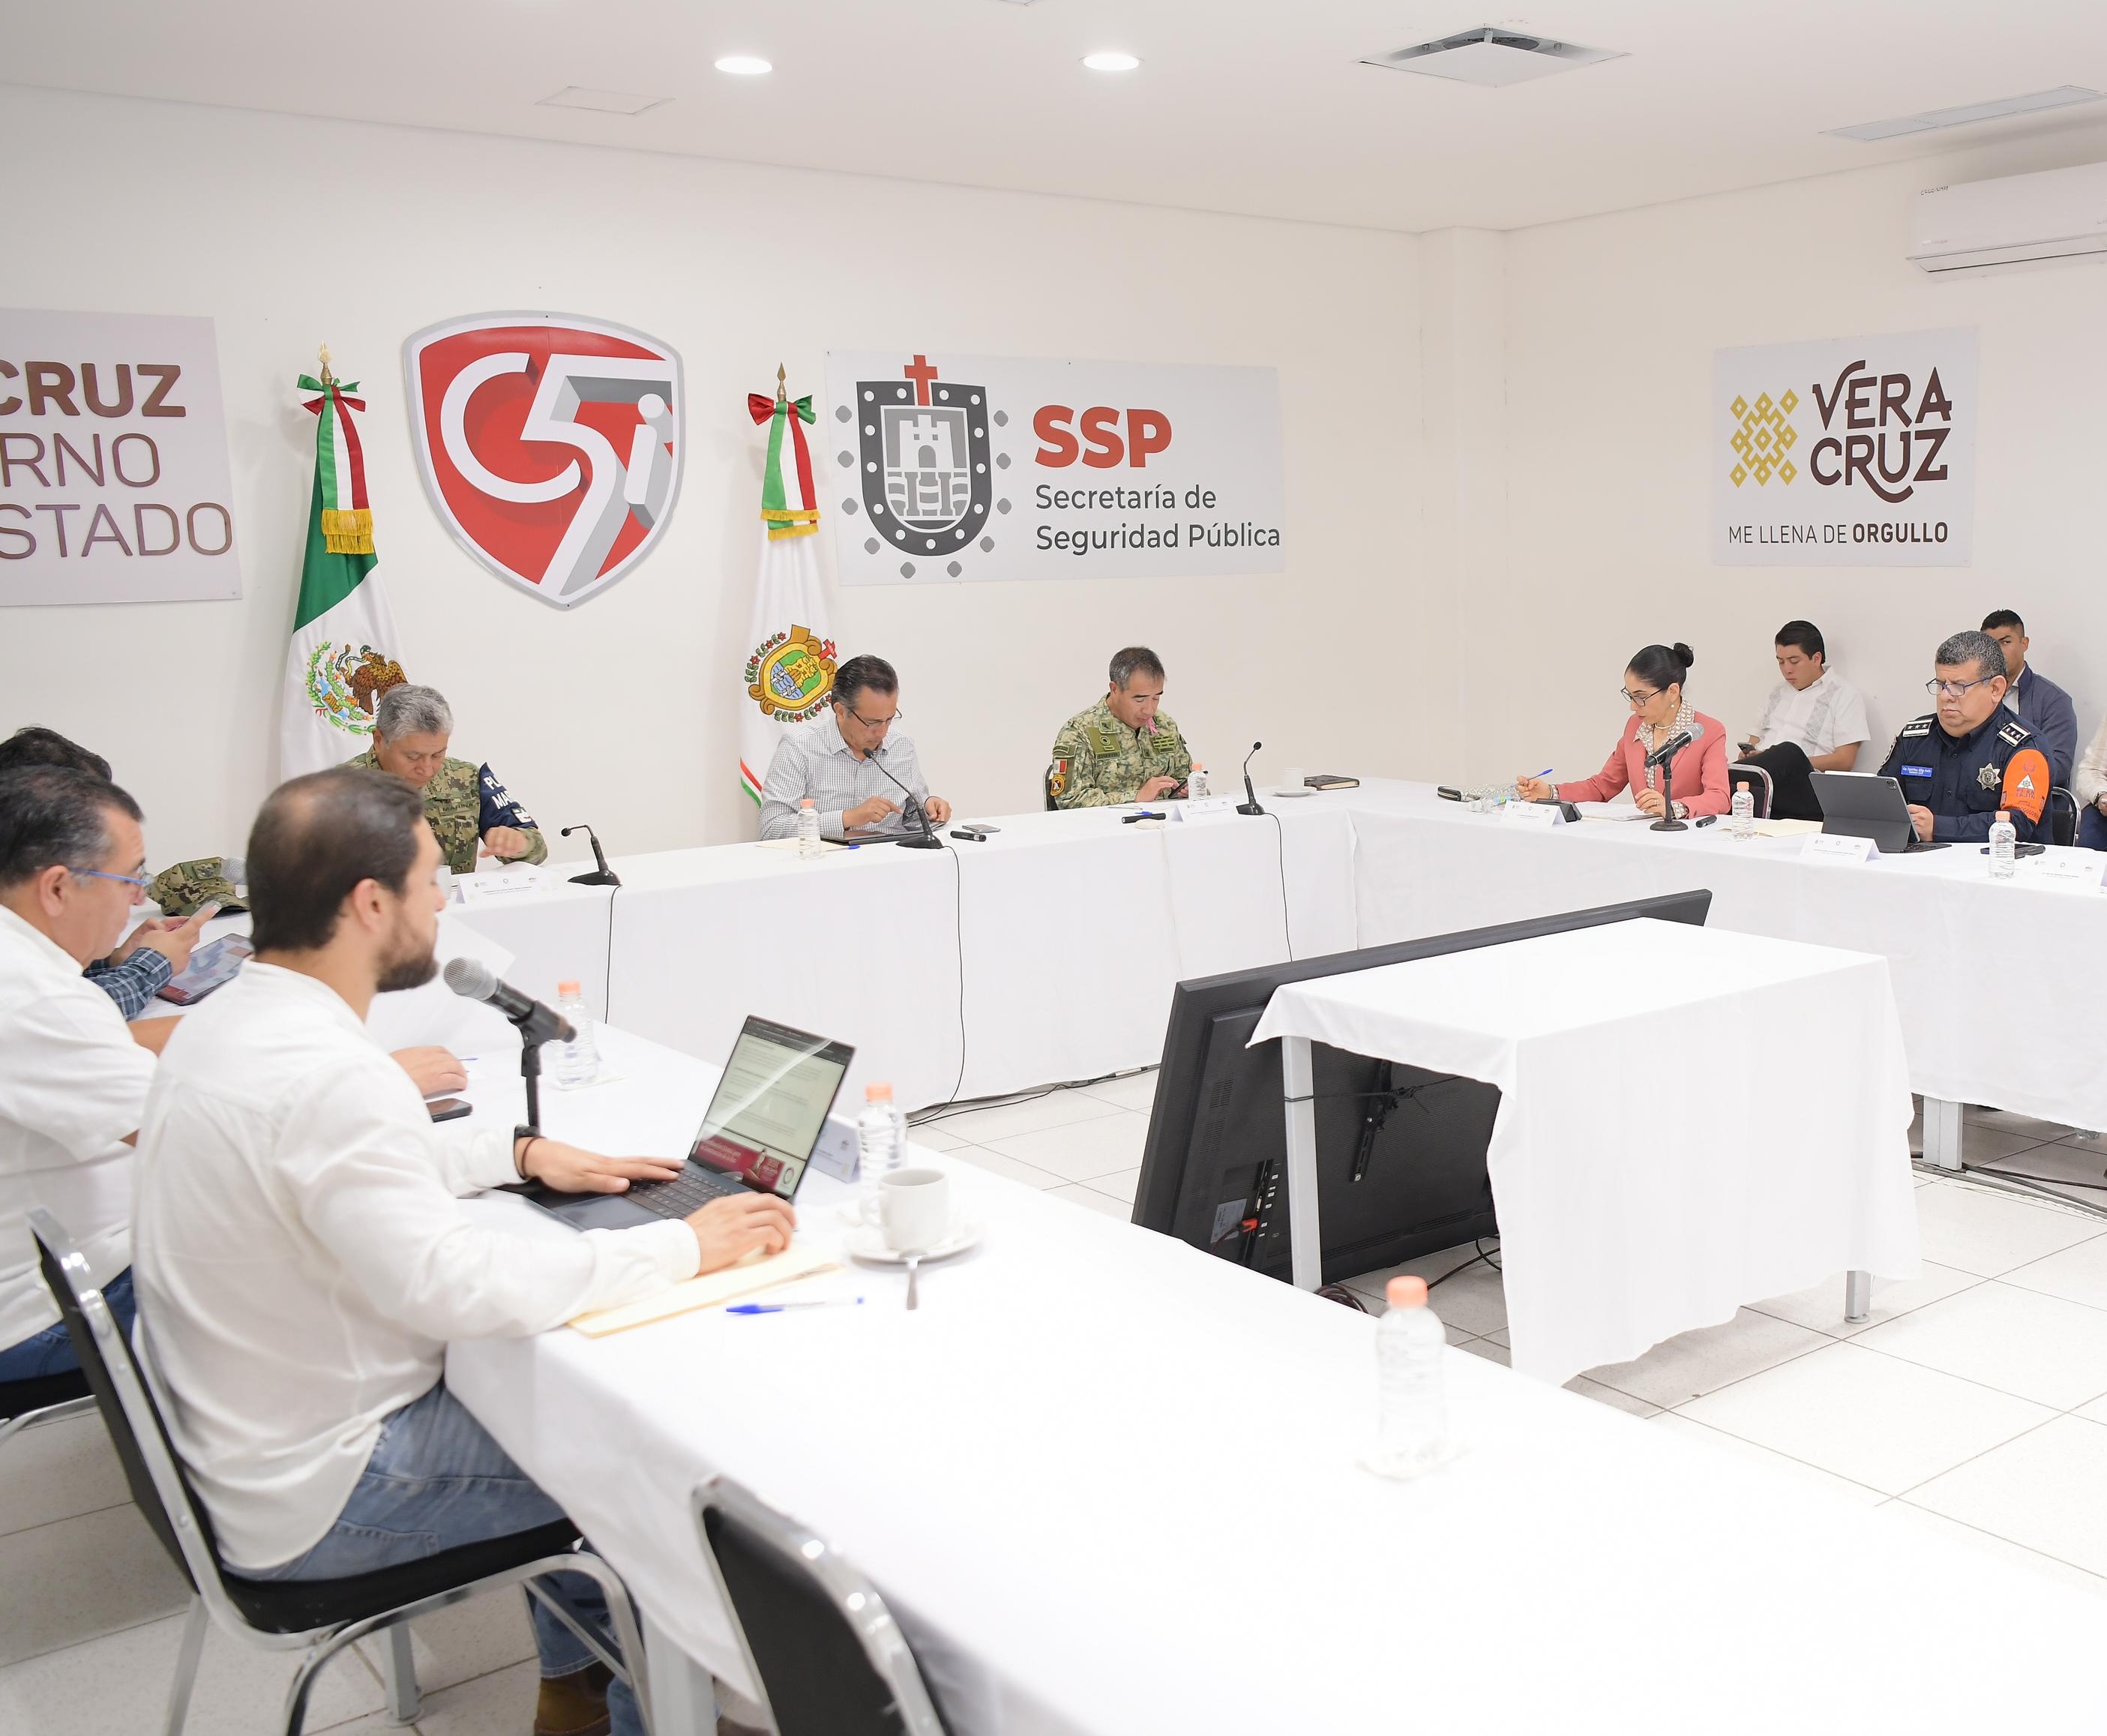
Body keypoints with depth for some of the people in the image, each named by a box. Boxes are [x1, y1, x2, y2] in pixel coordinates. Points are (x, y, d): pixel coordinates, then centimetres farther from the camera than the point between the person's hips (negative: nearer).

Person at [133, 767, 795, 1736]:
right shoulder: (323, 1074, -31)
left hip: (236, 1436, 10)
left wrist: (517, 1153, 11)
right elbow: (457, 1286, -34)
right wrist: (685, 1247, -25)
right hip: (312, 1500, -9)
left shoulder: (231, 1021, 2)